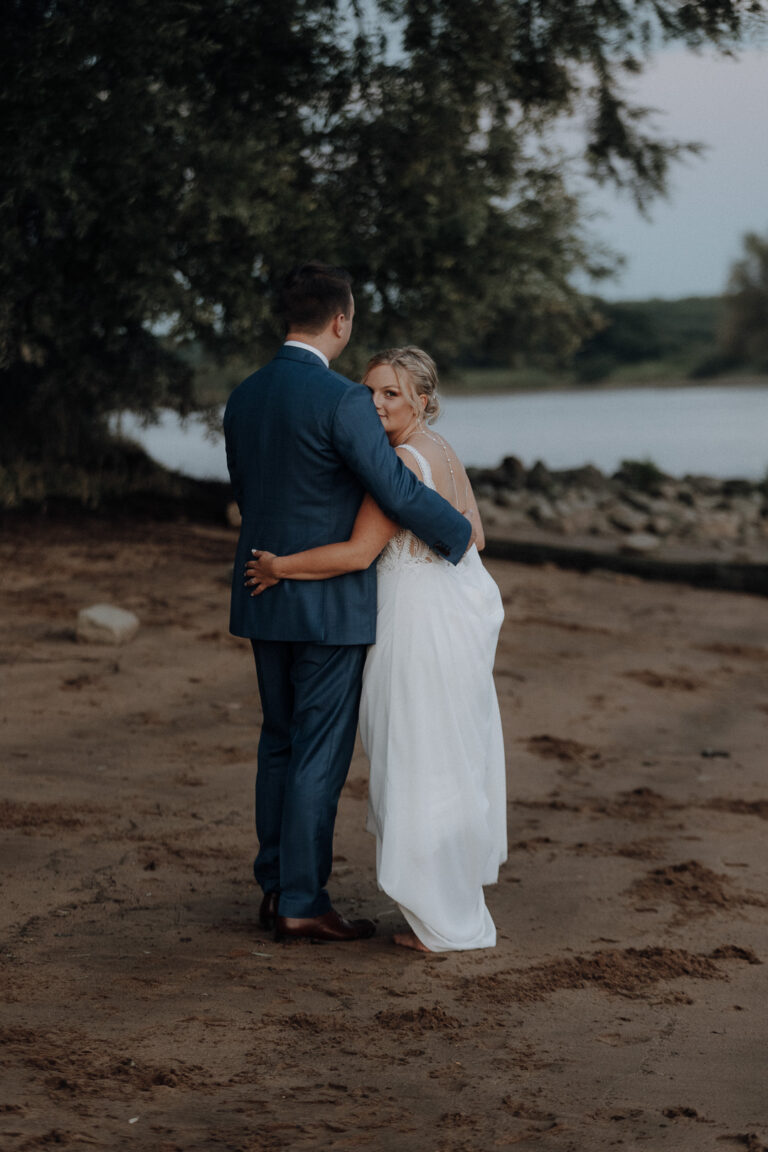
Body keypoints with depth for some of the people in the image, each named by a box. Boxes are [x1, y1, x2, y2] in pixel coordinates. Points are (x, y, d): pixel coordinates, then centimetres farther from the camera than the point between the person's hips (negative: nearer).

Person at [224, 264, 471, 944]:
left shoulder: (244, 398, 6)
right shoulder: (342, 401, -18)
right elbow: (399, 492, -19)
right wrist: (460, 534, -2)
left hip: (264, 599, 7)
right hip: (331, 605, -7)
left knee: (281, 743, 16)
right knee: (320, 752, 0)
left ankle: (275, 889, 20)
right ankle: (303, 902, 4)